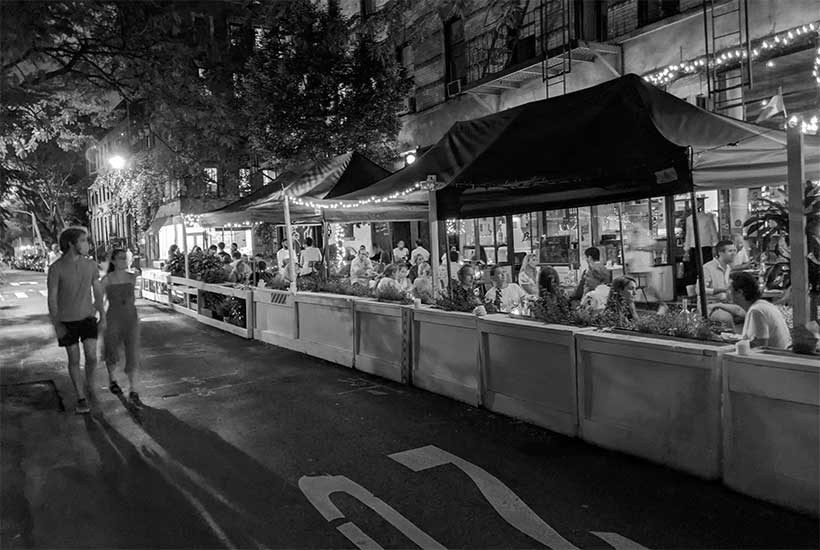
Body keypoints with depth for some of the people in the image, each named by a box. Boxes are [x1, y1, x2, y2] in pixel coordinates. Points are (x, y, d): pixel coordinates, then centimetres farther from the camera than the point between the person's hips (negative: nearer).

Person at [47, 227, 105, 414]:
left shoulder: (90, 265, -3)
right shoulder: (56, 268, -13)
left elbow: (98, 292, 4)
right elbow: (52, 298, -11)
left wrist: (103, 317, 1)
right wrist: (56, 325, -14)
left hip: (87, 318, 2)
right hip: (67, 321, -2)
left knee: (91, 357, -7)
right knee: (74, 359, 3)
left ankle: (90, 386, 21)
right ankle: (81, 399, 14)